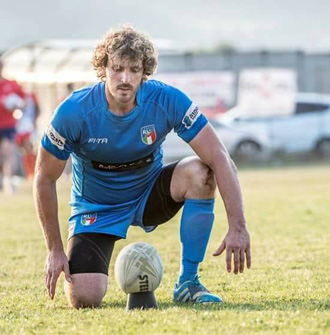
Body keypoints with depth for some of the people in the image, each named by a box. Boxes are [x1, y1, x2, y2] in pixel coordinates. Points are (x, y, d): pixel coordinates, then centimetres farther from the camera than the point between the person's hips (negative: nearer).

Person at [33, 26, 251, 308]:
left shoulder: (167, 101, -22)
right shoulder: (74, 112, -24)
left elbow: (220, 159, -26)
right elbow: (45, 179, -13)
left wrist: (238, 228, -36)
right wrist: (55, 250, -13)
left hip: (149, 194, 2)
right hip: (96, 209, -1)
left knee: (201, 172, -30)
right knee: (84, 299, -22)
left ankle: (187, 283, -15)